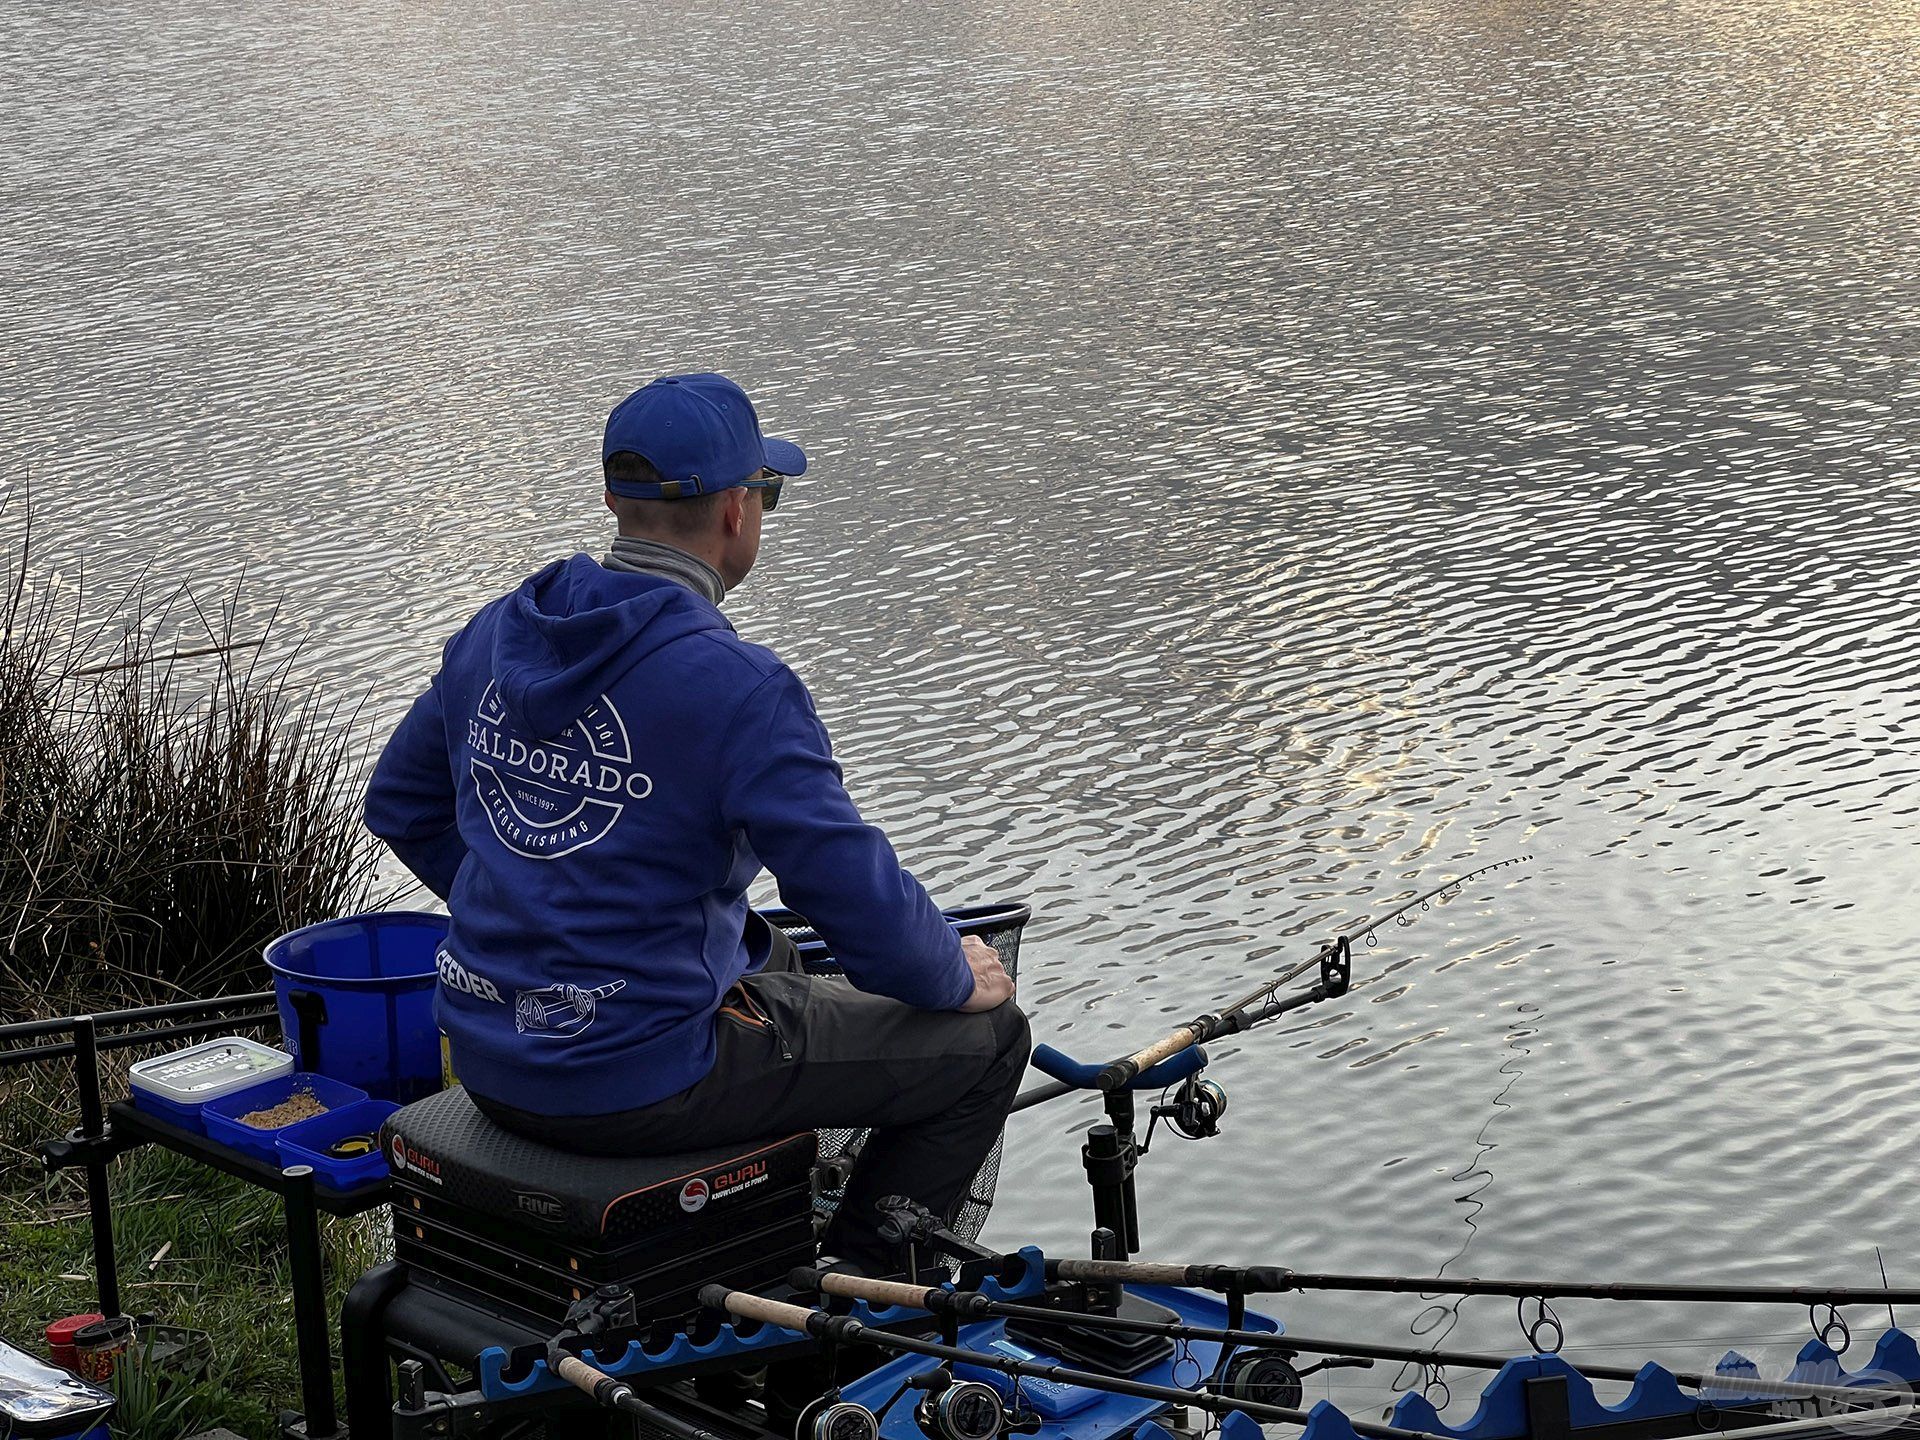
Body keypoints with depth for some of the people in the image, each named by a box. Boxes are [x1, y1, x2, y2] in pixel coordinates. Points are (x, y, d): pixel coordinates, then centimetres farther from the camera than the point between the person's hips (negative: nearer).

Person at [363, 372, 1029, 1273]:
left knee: (765, 954, 36)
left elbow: (401, 805, 17)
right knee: (984, 1039, 6)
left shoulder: (498, 633, 3)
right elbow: (860, 902, -19)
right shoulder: (735, 686, -21)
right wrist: (959, 980, 1)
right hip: (638, 1083, -8)